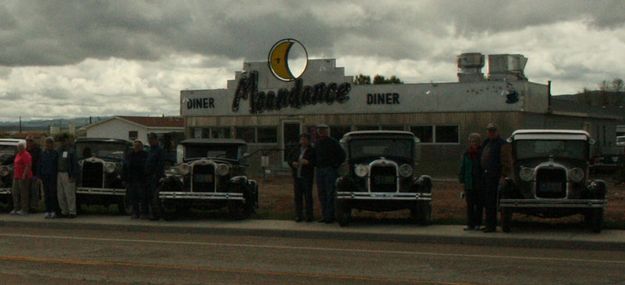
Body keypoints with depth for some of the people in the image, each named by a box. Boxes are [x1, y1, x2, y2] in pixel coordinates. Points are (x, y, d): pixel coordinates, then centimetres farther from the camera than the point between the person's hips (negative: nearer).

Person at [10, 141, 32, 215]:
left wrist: (24, 175, -24)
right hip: (16, 177, 10)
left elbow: (28, 166, -21)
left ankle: (24, 210, -3)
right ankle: (16, 209, 19)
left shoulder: (26, 155, -13)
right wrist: (14, 175, 22)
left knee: (23, 193, -6)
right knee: (15, 193, 12)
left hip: (23, 177, -10)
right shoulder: (18, 154, 19)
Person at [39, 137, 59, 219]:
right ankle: (48, 211, 10)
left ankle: (54, 211, 0)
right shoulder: (43, 154, 11)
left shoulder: (55, 153, -2)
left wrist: (58, 175, -9)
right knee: (46, 194, 6)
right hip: (45, 176, 4)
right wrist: (40, 176, 6)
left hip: (53, 176, -4)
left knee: (53, 194, -5)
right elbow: (40, 166, 13)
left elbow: (58, 165, -4)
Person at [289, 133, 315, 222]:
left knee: (308, 196, -5)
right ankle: (299, 215, 8)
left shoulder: (311, 151, 1)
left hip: (307, 176, -4)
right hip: (297, 176, 5)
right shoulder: (296, 150, 15)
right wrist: (293, 163, -4)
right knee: (297, 196, 3)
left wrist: (307, 162, -21)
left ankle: (309, 215, 0)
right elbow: (291, 160, 18)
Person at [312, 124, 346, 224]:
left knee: (330, 193, -8)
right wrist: (315, 163, 13)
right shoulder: (317, 143, 14)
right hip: (319, 170, 6)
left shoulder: (332, 142, -3)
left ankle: (330, 216, -8)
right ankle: (325, 215, 9)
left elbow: (342, 155, -3)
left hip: (330, 170, -6)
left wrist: (336, 165, -6)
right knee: (321, 193, 5)